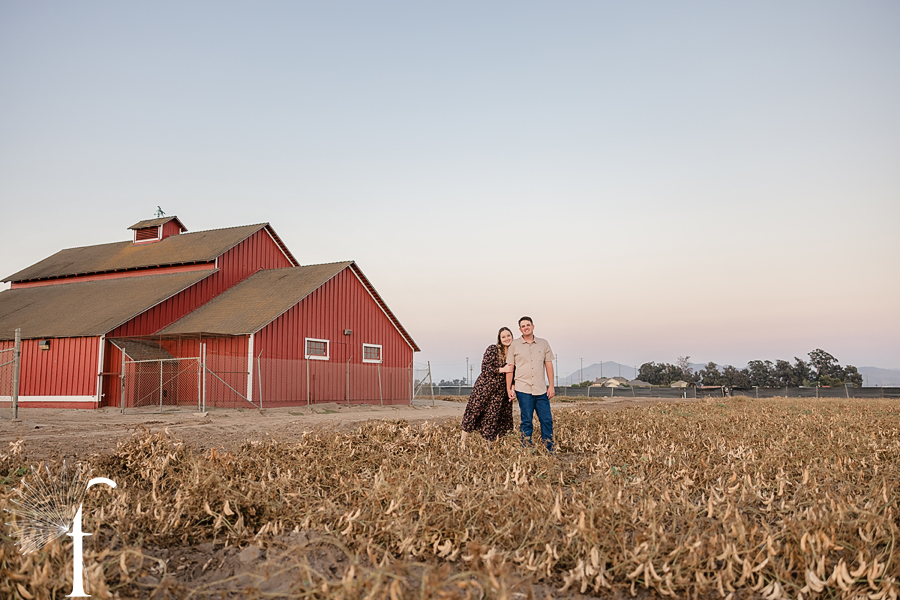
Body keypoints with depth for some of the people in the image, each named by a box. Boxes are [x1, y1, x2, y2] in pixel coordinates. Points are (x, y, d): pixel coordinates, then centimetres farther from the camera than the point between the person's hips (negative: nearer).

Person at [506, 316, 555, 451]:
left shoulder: (543, 344, 10)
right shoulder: (514, 345, 5)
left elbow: (549, 365, 11)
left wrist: (551, 386, 6)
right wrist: (509, 388, 2)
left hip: (541, 389, 2)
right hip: (523, 389, -2)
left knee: (547, 420, 0)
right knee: (527, 421, 0)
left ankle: (549, 450, 8)